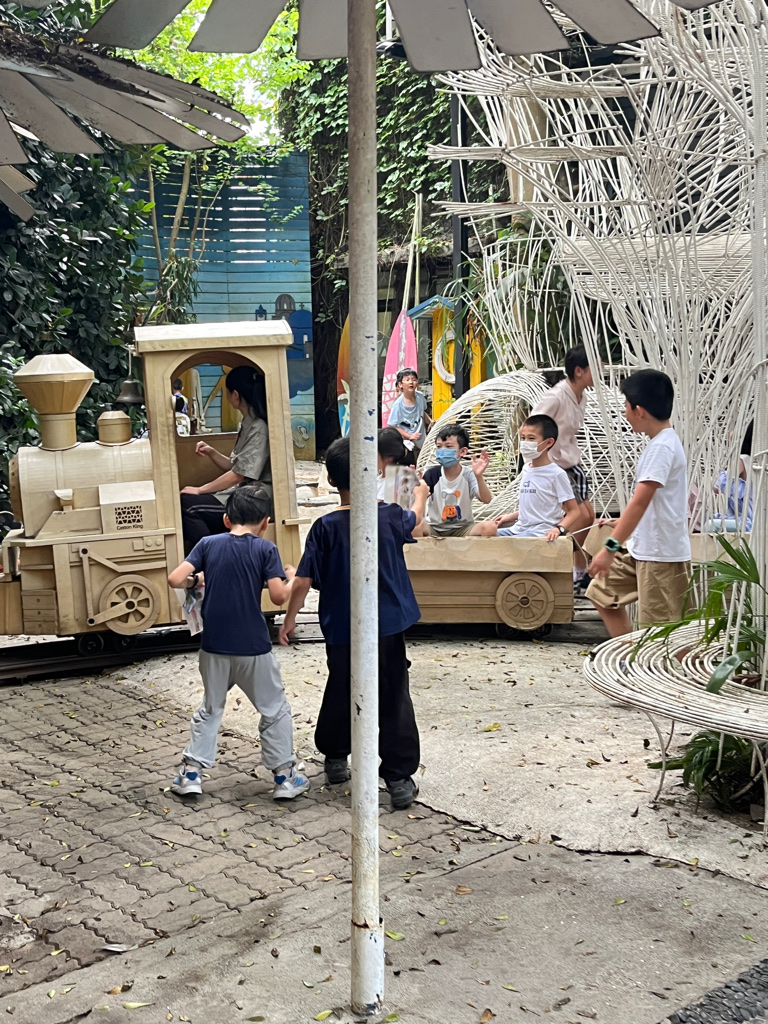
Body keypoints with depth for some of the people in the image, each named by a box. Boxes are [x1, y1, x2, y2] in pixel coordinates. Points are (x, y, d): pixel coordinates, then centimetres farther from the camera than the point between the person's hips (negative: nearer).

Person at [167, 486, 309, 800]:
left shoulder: (208, 544, -1)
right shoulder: (265, 549, -8)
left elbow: (175, 579, -9)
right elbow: (278, 596, -14)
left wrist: (193, 581, 12)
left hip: (214, 646, 3)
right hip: (253, 648, -3)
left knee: (210, 708, 21)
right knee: (274, 710, 13)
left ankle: (190, 772, 19)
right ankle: (285, 776, 16)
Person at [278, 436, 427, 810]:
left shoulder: (325, 527, -11)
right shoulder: (389, 516, -7)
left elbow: (302, 582, -10)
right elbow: (413, 521, 19)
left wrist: (289, 620, 5)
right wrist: (420, 495, 41)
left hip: (341, 629, 0)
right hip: (387, 626, 0)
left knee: (340, 693, 19)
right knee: (393, 699, 5)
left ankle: (335, 758, 37)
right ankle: (400, 778, 5)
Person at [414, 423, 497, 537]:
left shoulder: (468, 475, -7)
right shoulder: (433, 473, -5)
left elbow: (486, 500, -20)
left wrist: (479, 477, -37)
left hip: (462, 529, 0)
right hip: (434, 528, 0)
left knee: (490, 527, -28)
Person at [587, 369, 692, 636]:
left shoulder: (662, 447, -20)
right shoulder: (661, 442, 11)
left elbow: (640, 501, -28)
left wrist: (610, 547, -30)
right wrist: (619, 525, 29)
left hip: (662, 555, -11)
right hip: (642, 549, 11)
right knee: (603, 592, 18)